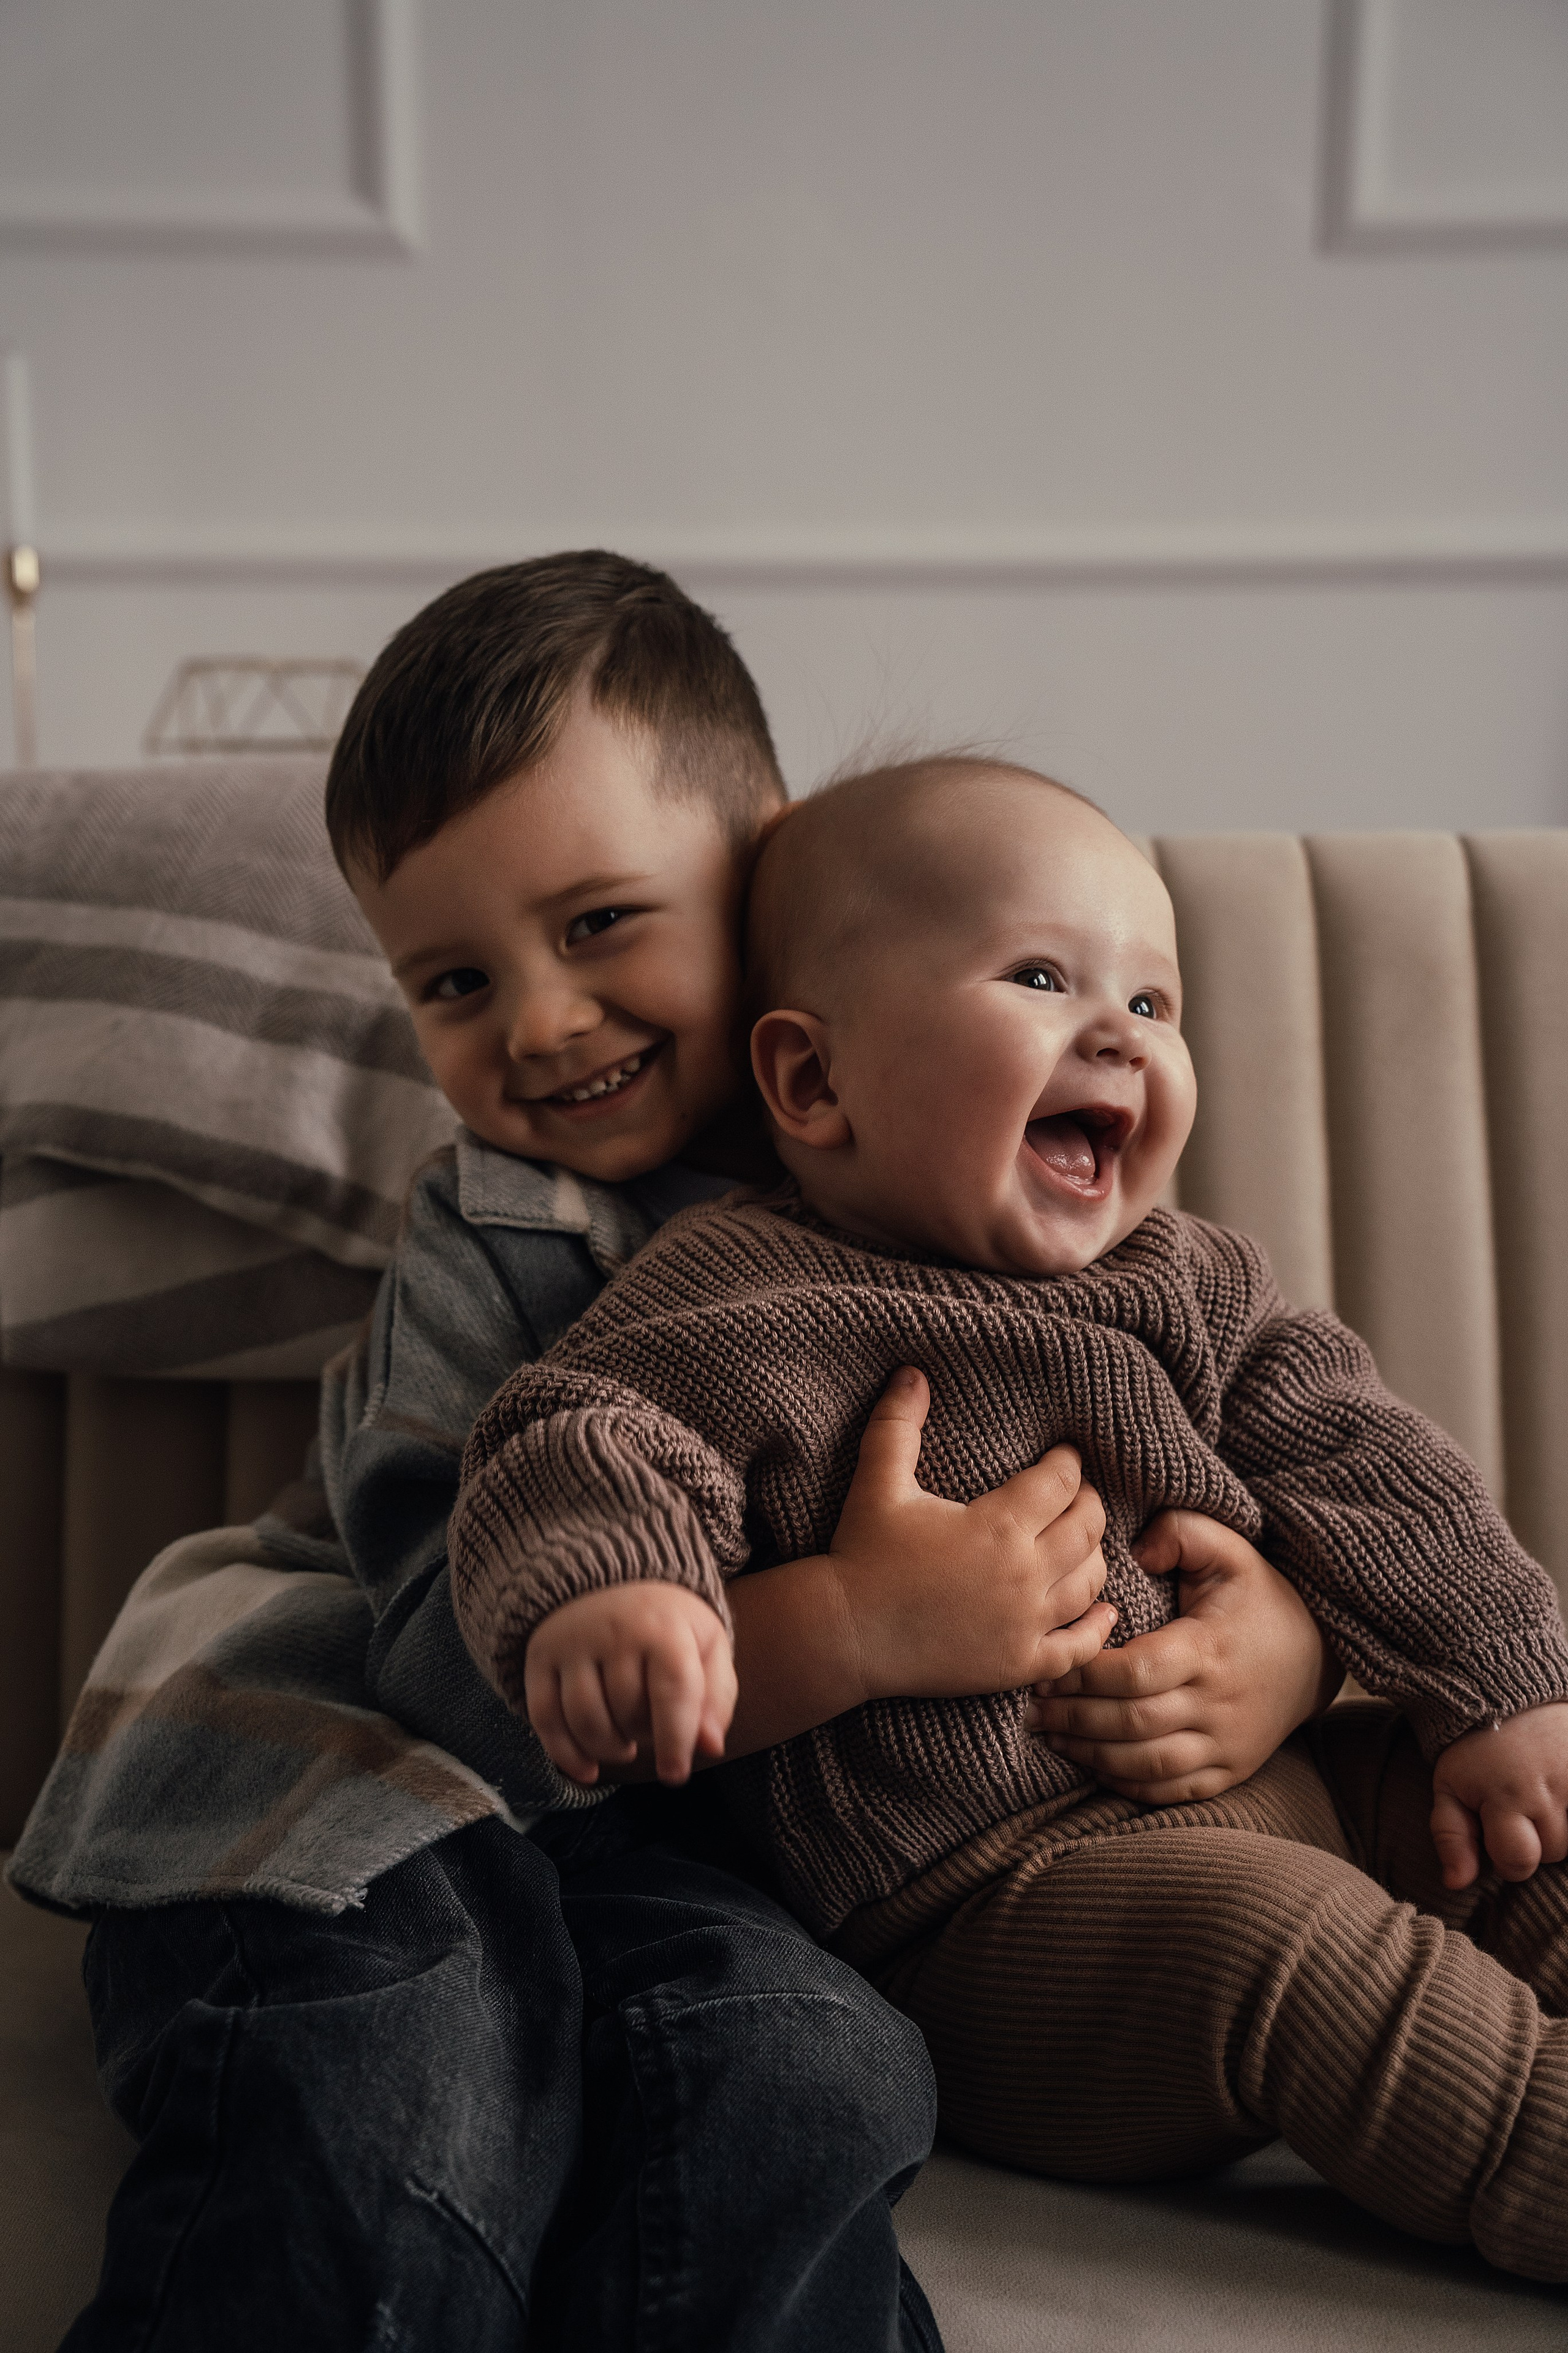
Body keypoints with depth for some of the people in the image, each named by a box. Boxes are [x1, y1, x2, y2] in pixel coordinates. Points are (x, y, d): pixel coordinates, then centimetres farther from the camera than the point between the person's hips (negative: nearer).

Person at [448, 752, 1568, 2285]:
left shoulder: (1184, 1282, 11)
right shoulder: (750, 1298, -9)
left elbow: (1359, 1468, 13)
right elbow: (581, 1446, -19)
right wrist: (604, 1589, -42)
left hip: (1289, 1786, 8)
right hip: (999, 1897, -8)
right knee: (1274, 1930, -31)